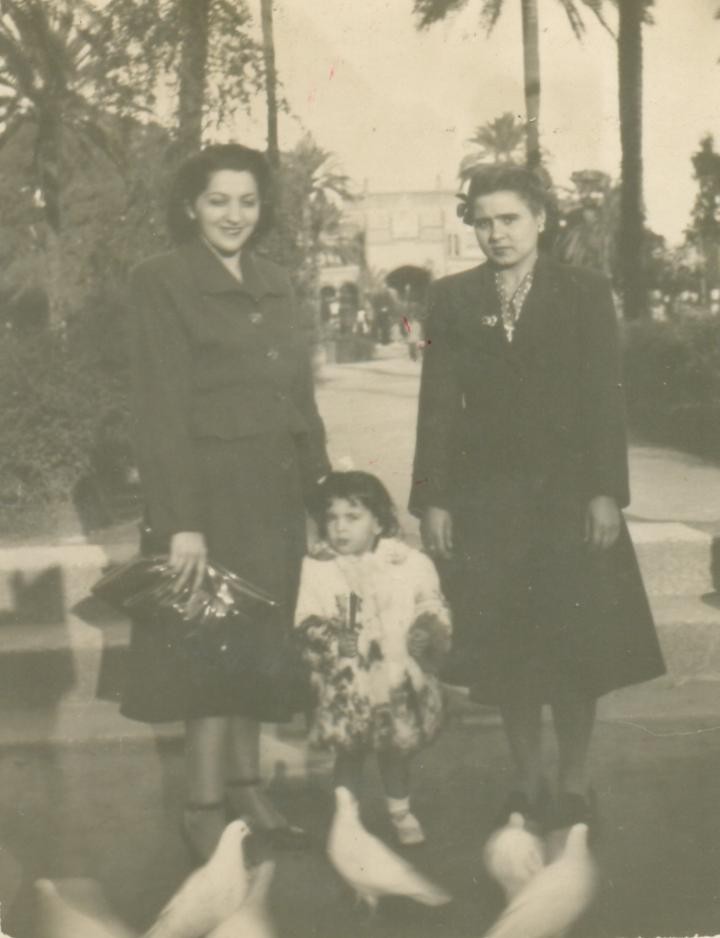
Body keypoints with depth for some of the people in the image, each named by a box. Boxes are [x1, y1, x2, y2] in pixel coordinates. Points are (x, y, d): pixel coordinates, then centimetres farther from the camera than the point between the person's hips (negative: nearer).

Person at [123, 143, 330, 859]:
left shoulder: (275, 285, 13)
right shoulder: (161, 282, -7)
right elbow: (159, 411, -14)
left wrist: (323, 490, 10)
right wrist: (178, 520, -19)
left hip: (277, 496, 7)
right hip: (212, 493, -6)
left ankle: (246, 786, 26)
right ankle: (204, 808, 12)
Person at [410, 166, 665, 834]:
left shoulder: (584, 294, 3)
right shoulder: (452, 298, 6)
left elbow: (605, 398, -2)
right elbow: (438, 404, 2)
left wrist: (605, 491, -9)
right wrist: (433, 499, -4)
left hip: (567, 493, -1)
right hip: (485, 496, 2)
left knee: (576, 647, 0)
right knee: (503, 651, 5)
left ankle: (574, 785, 17)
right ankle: (527, 784, 20)